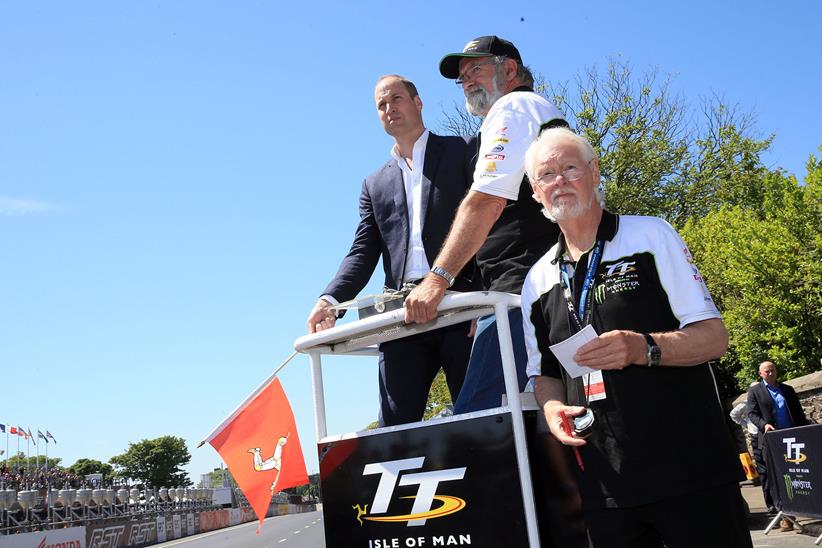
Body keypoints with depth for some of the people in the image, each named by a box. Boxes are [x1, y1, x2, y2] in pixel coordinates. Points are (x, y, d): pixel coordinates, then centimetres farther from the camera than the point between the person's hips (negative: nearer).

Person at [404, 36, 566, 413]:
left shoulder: (512, 107, 1)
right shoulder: (546, 114, 32)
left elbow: (486, 201, -16)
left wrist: (437, 279, -20)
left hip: (523, 289, -10)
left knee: (475, 417, -17)